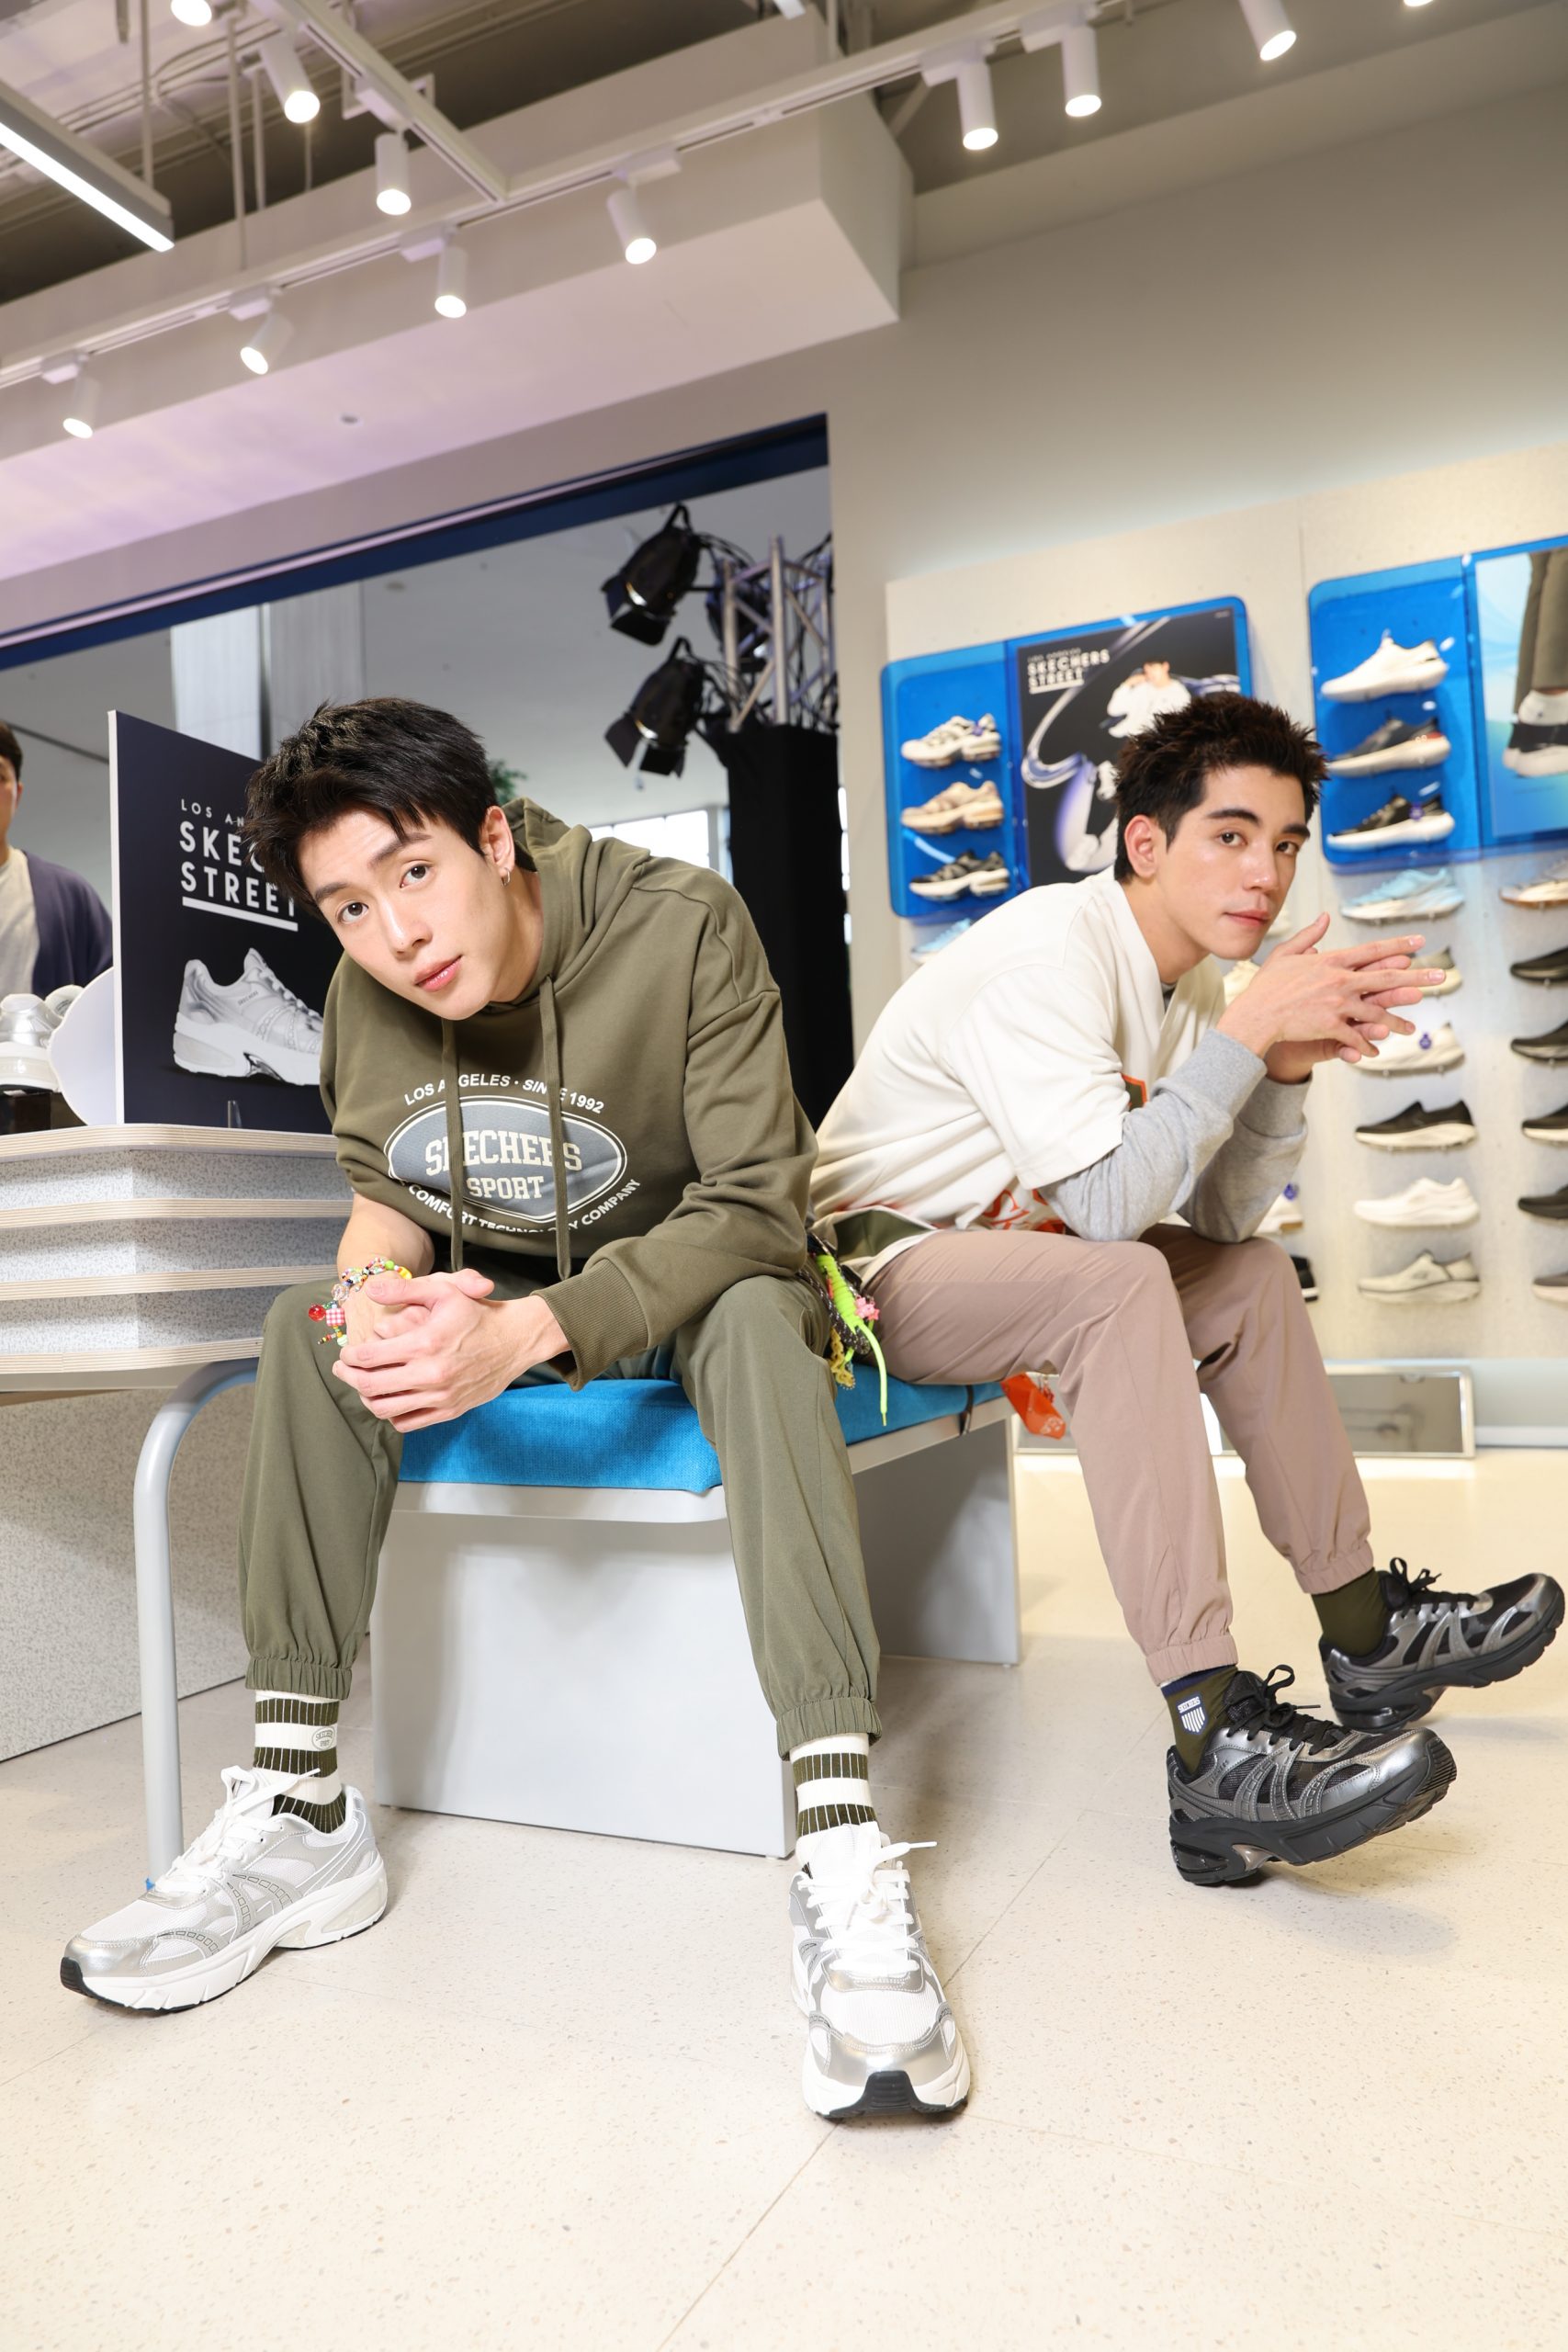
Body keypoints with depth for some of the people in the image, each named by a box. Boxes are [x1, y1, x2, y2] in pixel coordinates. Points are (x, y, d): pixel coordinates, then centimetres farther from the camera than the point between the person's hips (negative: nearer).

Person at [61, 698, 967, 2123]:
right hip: (495, 1299, 5)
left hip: (688, 1288, -4)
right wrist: (376, 1279, -25)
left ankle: (844, 1861, -42)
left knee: (756, 1319, -37)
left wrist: (525, 1334, -41)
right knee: (308, 1329, -17)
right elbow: (386, 1186, 2)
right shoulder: (370, 987, -8)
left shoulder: (682, 927, -23)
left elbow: (753, 1207, -28)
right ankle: (298, 1814, -14)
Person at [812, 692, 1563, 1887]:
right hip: (873, 1263, -9)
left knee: (1252, 1279, 8)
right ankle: (1218, 1741, -33)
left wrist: (1290, 1063, -9)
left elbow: (1220, 1218, 4)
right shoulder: (1044, 956, -22)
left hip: (991, 1253, 9)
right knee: (1118, 1284, -32)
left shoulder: (1187, 981, 5)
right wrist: (1249, 1028, -25)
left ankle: (1366, 1631, 16)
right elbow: (1108, 1199, -32)